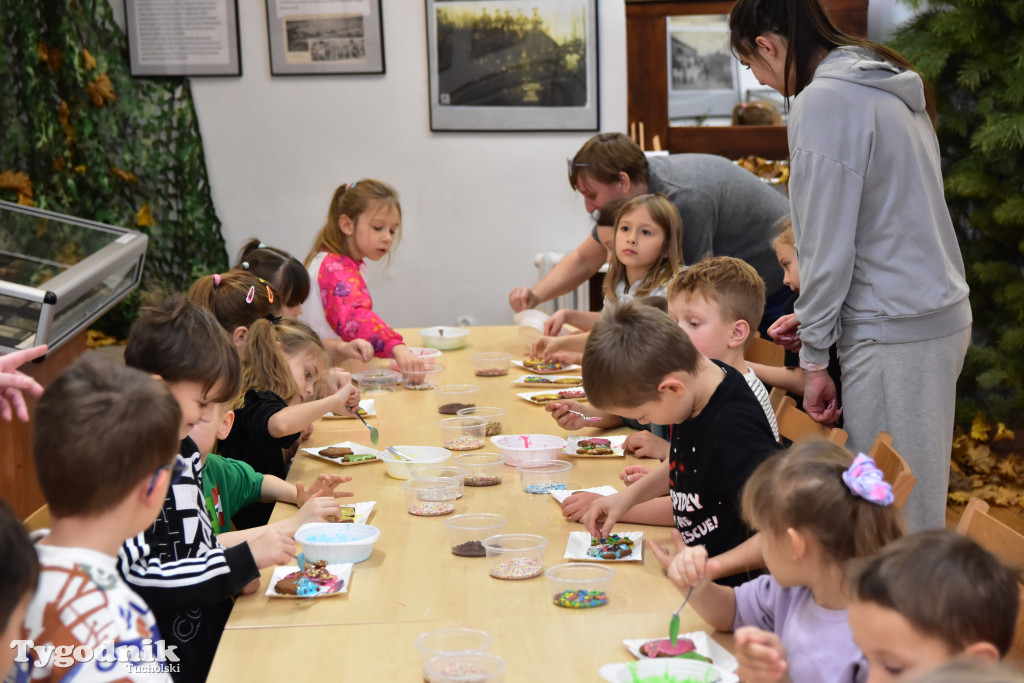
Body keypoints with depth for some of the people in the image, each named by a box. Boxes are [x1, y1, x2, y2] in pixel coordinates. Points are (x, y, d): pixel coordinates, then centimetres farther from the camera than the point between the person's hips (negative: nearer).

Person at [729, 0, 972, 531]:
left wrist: (814, 355, -7)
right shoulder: (890, 86, 15)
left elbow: (828, 244, -15)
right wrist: (814, 321, 20)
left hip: (893, 336, -9)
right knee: (917, 501, 15)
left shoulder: (823, 101, -14)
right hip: (941, 313, 9)